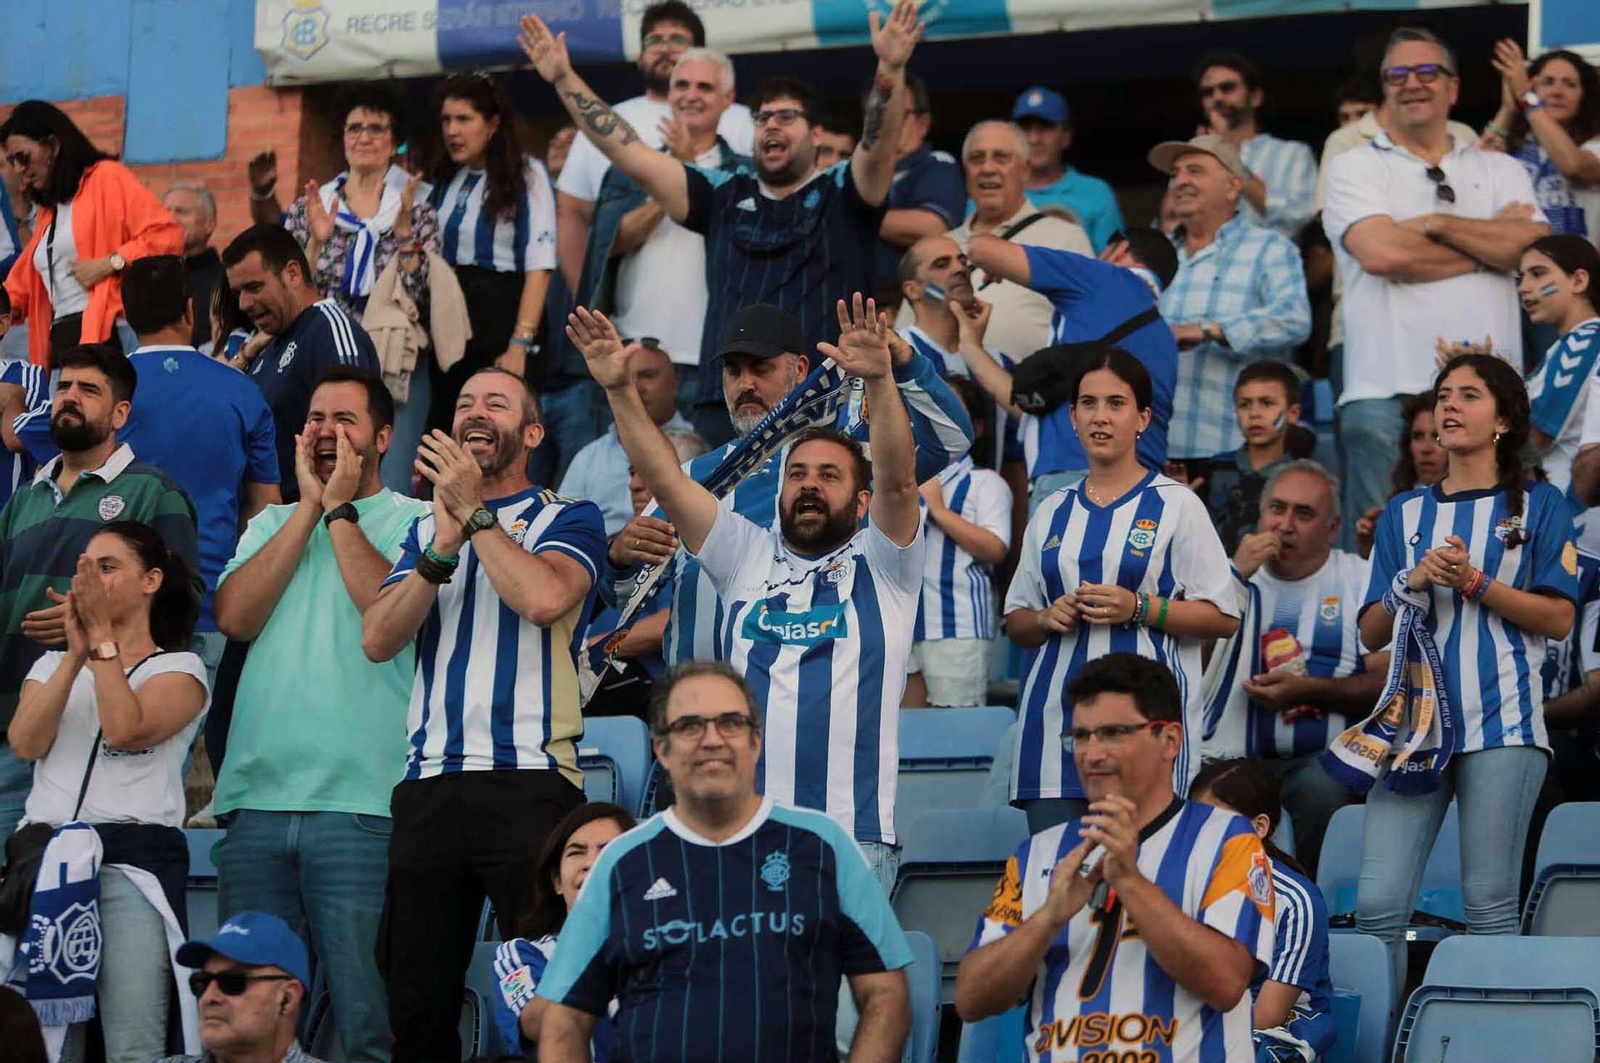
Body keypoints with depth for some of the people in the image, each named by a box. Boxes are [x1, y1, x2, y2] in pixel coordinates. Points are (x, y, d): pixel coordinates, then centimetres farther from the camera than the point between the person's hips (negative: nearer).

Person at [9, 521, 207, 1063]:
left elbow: (124, 729, -10)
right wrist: (76, 654, -5)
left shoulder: (180, 668, 10)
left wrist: (103, 636, -5)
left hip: (132, 857, -4)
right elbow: (25, 742, 2)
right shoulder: (51, 664, 23)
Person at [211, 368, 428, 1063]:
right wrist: (309, 508, 2)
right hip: (258, 797, 5)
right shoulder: (271, 523, 20)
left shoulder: (413, 521, 6)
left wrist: (340, 510, -3)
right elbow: (234, 615, 2)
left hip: (360, 803, -5)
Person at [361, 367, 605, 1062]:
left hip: (531, 779, -4)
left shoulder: (566, 518, 8)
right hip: (430, 786, 5)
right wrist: (444, 546, -6)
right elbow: (377, 639, 6)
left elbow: (545, 598, -15)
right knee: (416, 998, 4)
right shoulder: (426, 529, 21)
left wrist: (475, 511, -6)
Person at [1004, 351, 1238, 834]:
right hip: (1056, 717, 4)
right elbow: (1015, 622, 23)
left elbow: (1223, 617, 0)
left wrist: (1139, 608, -13)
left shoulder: (1176, 505, 5)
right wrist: (1046, 618, 0)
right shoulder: (1051, 513, 18)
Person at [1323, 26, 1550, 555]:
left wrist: (1436, 223, -5)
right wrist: (1493, 241, 1)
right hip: (1386, 393, -2)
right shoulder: (1354, 168, 9)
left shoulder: (1502, 172, 18)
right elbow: (1381, 254, -9)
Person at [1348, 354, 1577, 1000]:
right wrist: (1414, 583, -4)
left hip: (1501, 722, -3)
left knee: (1490, 904, -6)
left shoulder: (1537, 505, 9)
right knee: (1378, 904, -6)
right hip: (1416, 718, 3)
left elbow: (1559, 619, 0)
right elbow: (1371, 634, 15)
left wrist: (1473, 583, -10)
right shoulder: (1404, 515, 18)